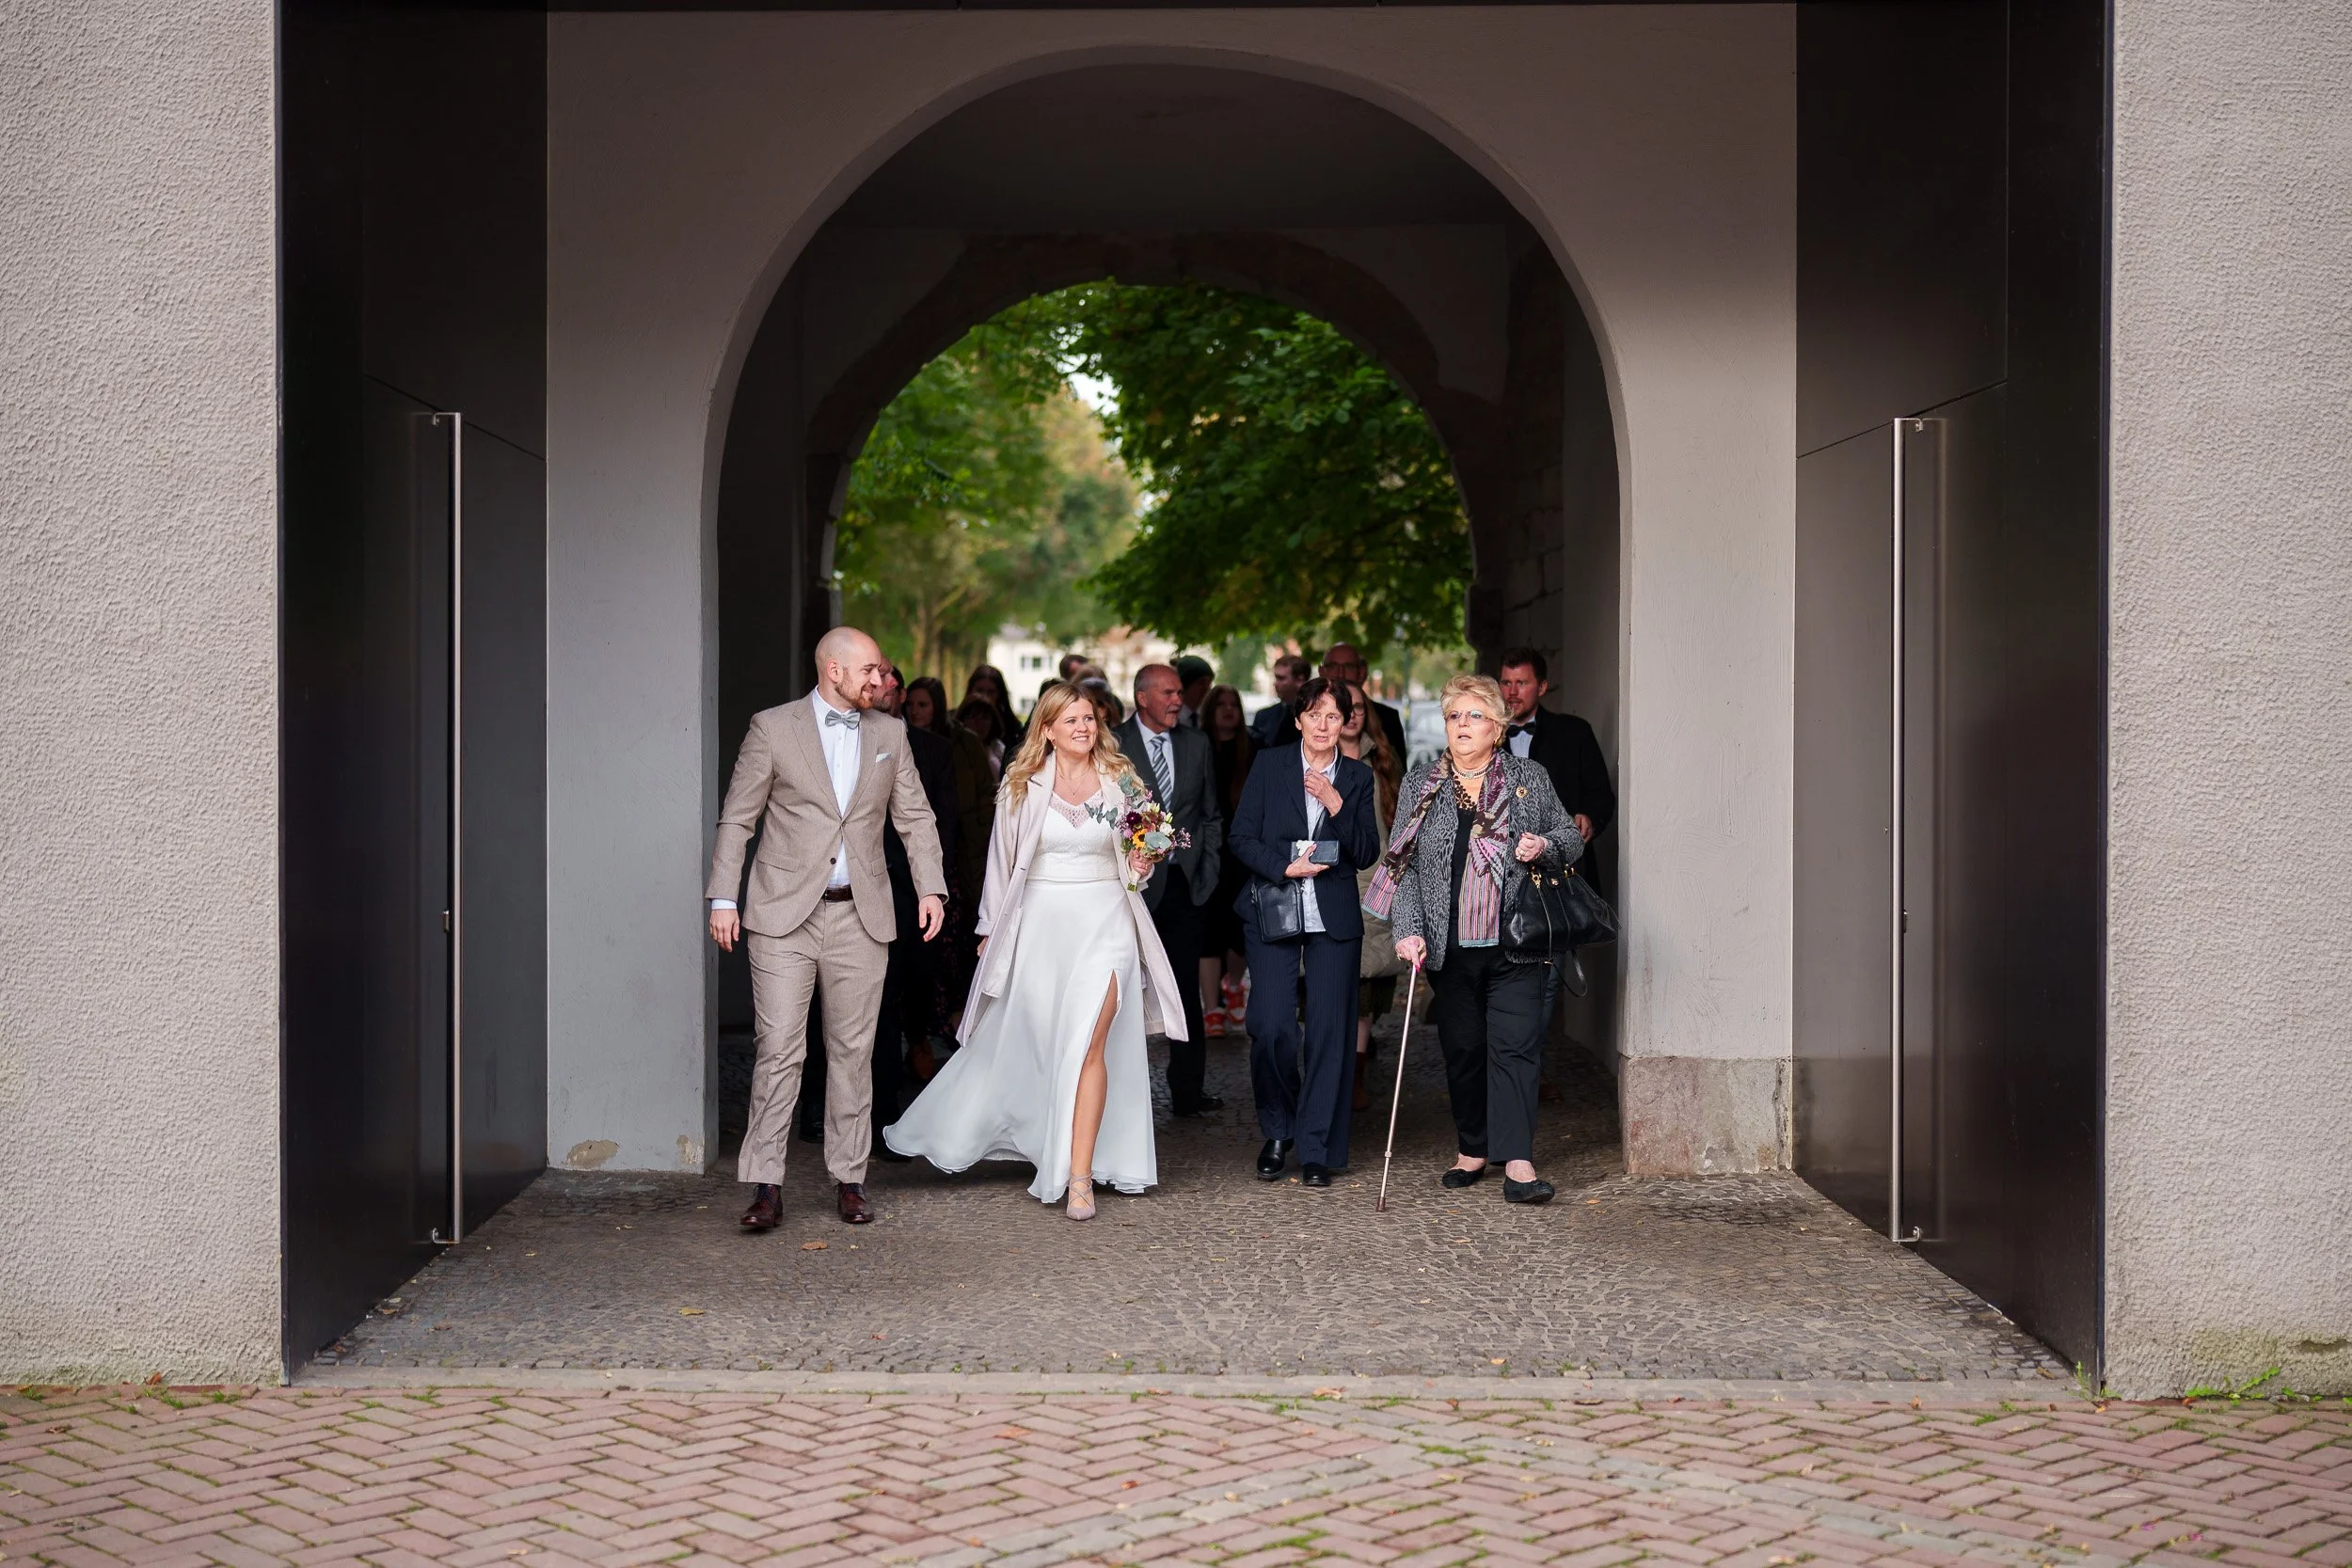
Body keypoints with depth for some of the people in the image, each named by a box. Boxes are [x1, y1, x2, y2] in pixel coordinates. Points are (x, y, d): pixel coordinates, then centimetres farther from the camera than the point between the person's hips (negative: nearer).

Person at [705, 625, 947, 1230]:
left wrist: (931, 887, 2)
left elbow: (915, 818, 14)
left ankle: (849, 1180, 15)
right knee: (778, 1049, -7)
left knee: (853, 1051, 7)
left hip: (860, 917, 3)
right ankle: (766, 1186, -4)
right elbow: (736, 819, 0)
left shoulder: (889, 733, 10)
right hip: (784, 913, -3)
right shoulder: (773, 728, -1)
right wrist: (723, 898, -7)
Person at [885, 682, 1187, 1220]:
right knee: (1033, 1048, 7)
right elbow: (1003, 859, 8)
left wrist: (1140, 866, -5)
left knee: (1088, 1044, -12)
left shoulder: (1119, 781, 5)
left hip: (1104, 922, -1)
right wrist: (992, 929, 9)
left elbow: (1136, 853, 17)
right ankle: (1051, 1159, 27)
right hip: (1040, 926, 1)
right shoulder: (1024, 785, 3)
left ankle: (1079, 1176, -12)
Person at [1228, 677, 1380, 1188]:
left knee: (1329, 1031, -2)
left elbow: (1367, 853, 2)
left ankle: (1316, 1149, 7)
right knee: (1269, 1027, -9)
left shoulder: (1358, 777, 8)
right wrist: (1284, 868, -13)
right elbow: (1242, 837, 2)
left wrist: (1337, 805, -12)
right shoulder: (1269, 765, 4)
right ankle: (1277, 1132, 14)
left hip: (1334, 918, 1)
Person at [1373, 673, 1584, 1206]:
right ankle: (1472, 1150, 23)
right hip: (1449, 948, 2)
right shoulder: (1420, 786, 7)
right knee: (1461, 1049, 8)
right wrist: (1409, 930, -8)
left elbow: (1571, 838, 13)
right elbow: (1403, 864, 3)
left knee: (1515, 1046, -9)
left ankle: (1516, 1162, -11)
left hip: (1515, 946, -1)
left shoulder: (1529, 780, 6)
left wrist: (1545, 846, -10)